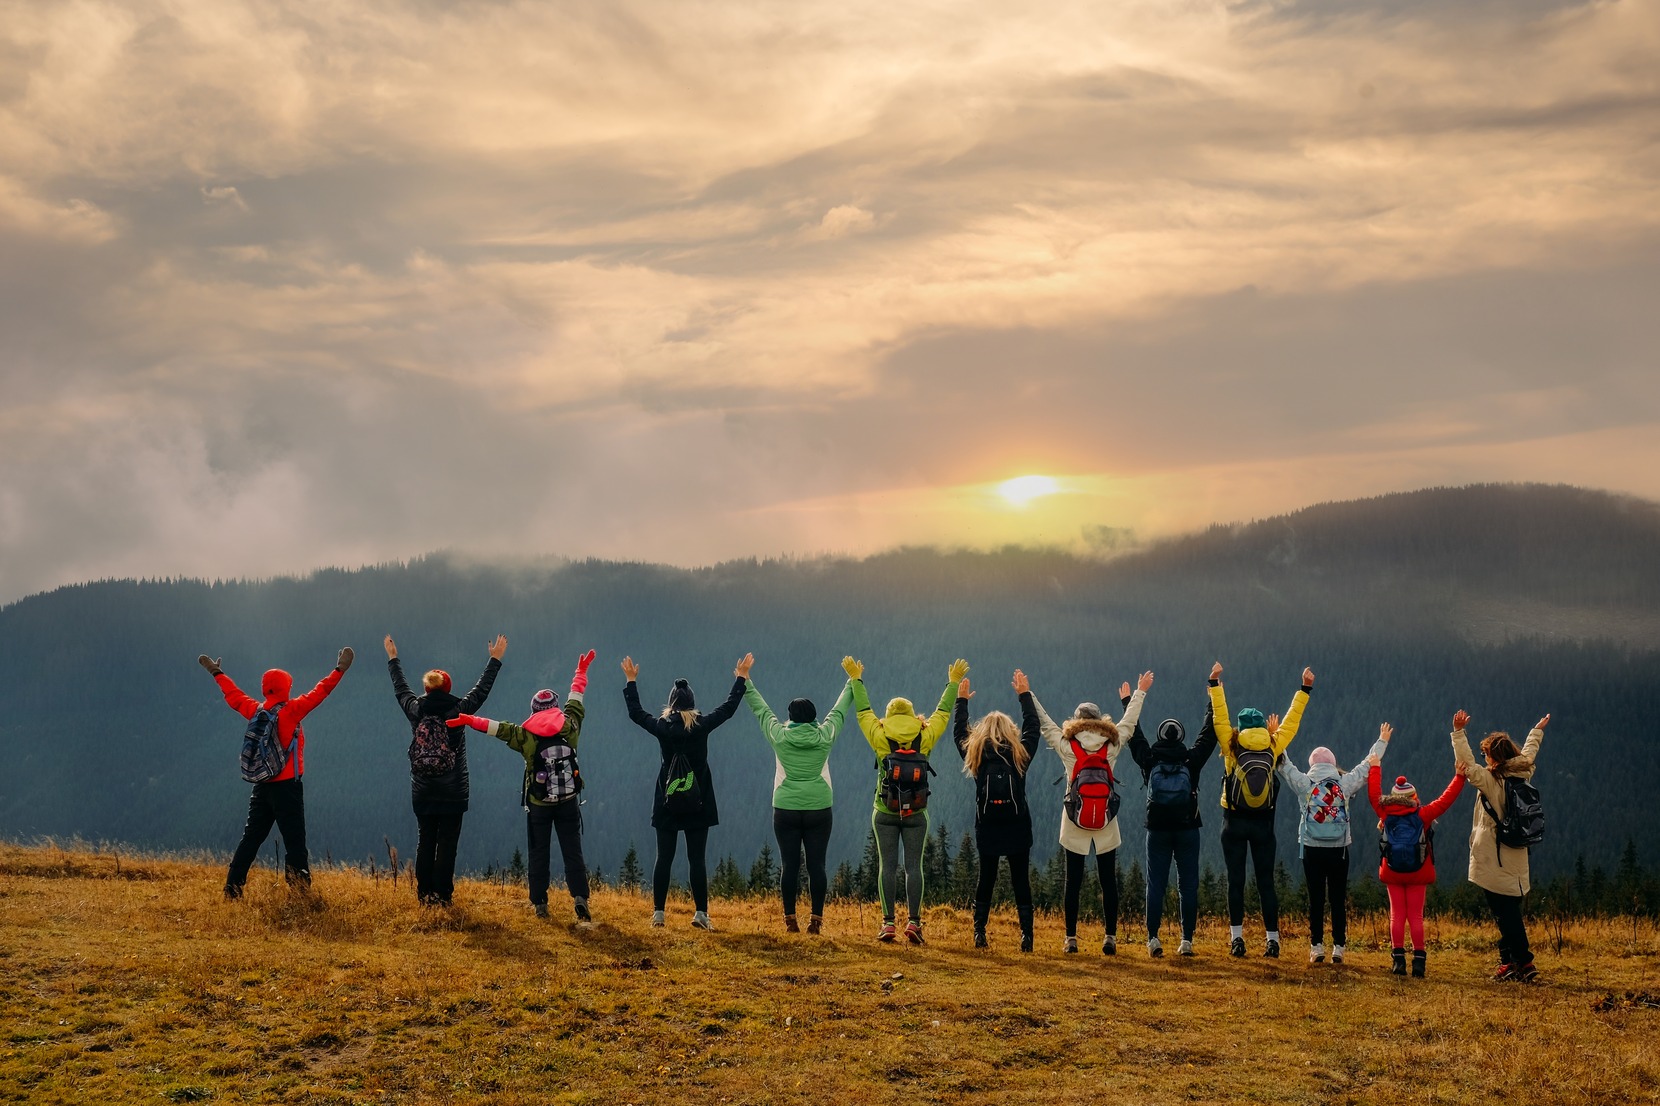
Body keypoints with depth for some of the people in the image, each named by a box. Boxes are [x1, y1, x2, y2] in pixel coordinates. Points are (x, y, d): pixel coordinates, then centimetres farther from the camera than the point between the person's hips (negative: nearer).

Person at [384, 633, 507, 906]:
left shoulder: (415, 710, -2)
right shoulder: (457, 710, -10)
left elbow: (401, 689, 16)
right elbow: (481, 690, 1)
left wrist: (393, 660, 31)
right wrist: (495, 660, 11)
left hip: (422, 791, 3)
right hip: (453, 792, -3)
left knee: (425, 841, 11)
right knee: (447, 843, 1)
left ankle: (424, 893, 13)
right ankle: (442, 895, 0)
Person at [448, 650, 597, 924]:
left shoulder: (525, 735, -7)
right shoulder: (569, 727, -3)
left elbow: (496, 727, -3)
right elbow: (576, 698, 12)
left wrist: (467, 719, 7)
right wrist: (581, 671, 27)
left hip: (538, 805, -1)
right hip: (568, 802, 1)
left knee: (539, 854, 11)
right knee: (573, 852, 0)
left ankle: (540, 904, 12)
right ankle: (580, 898, -16)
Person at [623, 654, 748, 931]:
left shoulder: (662, 727, -4)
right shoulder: (702, 725, -6)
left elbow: (635, 712, 11)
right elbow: (729, 708, 4)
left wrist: (631, 681, 21)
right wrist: (741, 679, 14)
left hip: (667, 804, 1)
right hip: (698, 803, -1)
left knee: (663, 859, 5)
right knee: (697, 859, 0)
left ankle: (659, 912, 4)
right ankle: (701, 913, -3)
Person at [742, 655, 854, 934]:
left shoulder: (779, 736, -2)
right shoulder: (825, 736, -1)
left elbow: (760, 709, 9)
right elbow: (839, 710, 14)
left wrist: (745, 679, 20)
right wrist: (852, 682, 29)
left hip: (786, 810, 0)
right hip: (819, 810, 0)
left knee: (790, 866, 2)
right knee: (817, 865, 0)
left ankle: (790, 920, 3)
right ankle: (816, 919, -1)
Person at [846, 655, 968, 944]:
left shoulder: (880, 739, -5)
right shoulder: (925, 739, -2)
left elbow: (863, 711, 6)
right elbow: (943, 713, 10)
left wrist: (856, 679, 17)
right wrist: (953, 683, 22)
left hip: (884, 814, -1)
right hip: (917, 815, 1)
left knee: (887, 866, 1)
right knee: (914, 866, 1)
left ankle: (888, 923, -3)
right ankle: (914, 921, -4)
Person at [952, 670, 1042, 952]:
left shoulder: (975, 754, 0)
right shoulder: (1020, 754, -2)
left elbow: (959, 733, 17)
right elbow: (1033, 728, 12)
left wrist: (961, 700, 26)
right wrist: (1025, 695, 19)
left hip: (987, 829, 1)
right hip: (1018, 828, -1)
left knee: (986, 879, 11)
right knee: (1021, 882, 3)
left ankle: (979, 933, 7)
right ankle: (1026, 936, -1)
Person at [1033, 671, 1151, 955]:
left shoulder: (1066, 747, -5)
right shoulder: (1112, 746, -2)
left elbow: (1044, 722, 6)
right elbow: (1129, 722, 13)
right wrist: (1139, 692, 28)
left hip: (1074, 822, 0)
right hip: (1106, 824, 1)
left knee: (1073, 883, 4)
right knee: (1108, 882, 5)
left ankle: (1071, 939, 4)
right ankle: (1110, 938, 3)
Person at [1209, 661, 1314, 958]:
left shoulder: (1232, 746, -5)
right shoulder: (1273, 746, -1)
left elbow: (1220, 716, 0)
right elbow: (1292, 719, 9)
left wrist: (1215, 683, 7)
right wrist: (1305, 689, 18)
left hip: (1234, 822, -1)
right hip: (1263, 823, 1)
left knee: (1236, 880, 1)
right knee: (1266, 881, 4)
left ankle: (1237, 937, -4)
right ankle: (1273, 939, 1)